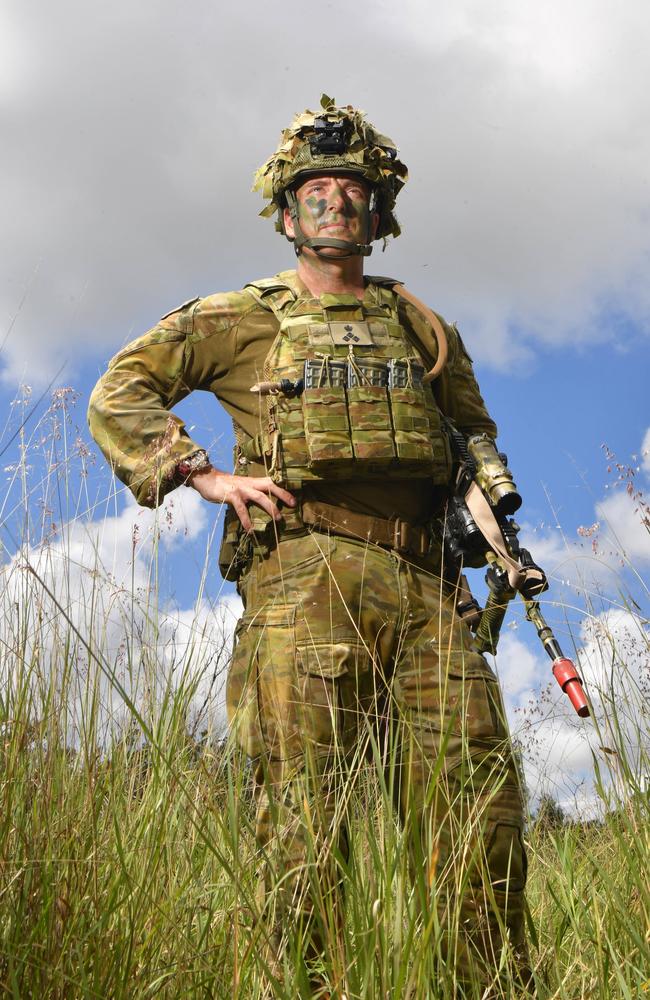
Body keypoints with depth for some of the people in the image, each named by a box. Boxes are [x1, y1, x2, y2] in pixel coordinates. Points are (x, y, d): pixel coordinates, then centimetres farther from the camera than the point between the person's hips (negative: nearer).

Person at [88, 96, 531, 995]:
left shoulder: (423, 328, 25)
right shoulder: (239, 320, 16)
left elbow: (476, 432, 36)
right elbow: (118, 395, 14)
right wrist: (202, 474, 0)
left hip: (422, 584, 3)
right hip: (303, 574, -3)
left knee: (480, 797, -3)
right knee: (306, 805, -6)